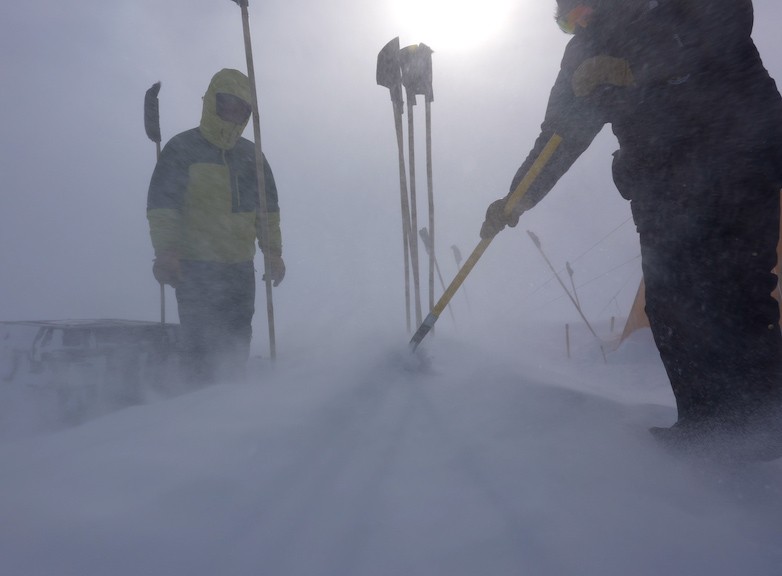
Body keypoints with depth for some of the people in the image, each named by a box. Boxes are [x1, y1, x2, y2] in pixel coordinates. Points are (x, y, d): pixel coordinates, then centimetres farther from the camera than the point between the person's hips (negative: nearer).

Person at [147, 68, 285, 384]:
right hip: (195, 268, -5)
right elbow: (160, 205, -6)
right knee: (200, 345, -5)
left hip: (240, 267, 5)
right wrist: (165, 253, -15)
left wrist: (273, 253, 12)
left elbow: (268, 209, 17)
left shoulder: (251, 155, 12)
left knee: (238, 342, 11)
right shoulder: (182, 149, -3)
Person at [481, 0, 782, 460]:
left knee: (733, 287, -13)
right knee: (669, 301, -6)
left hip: (738, 143, -4)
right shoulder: (585, 55, 18)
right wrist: (517, 198, 3)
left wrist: (636, 68, -17)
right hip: (663, 188, 5)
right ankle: (707, 420, 0)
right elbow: (560, 136, 14)